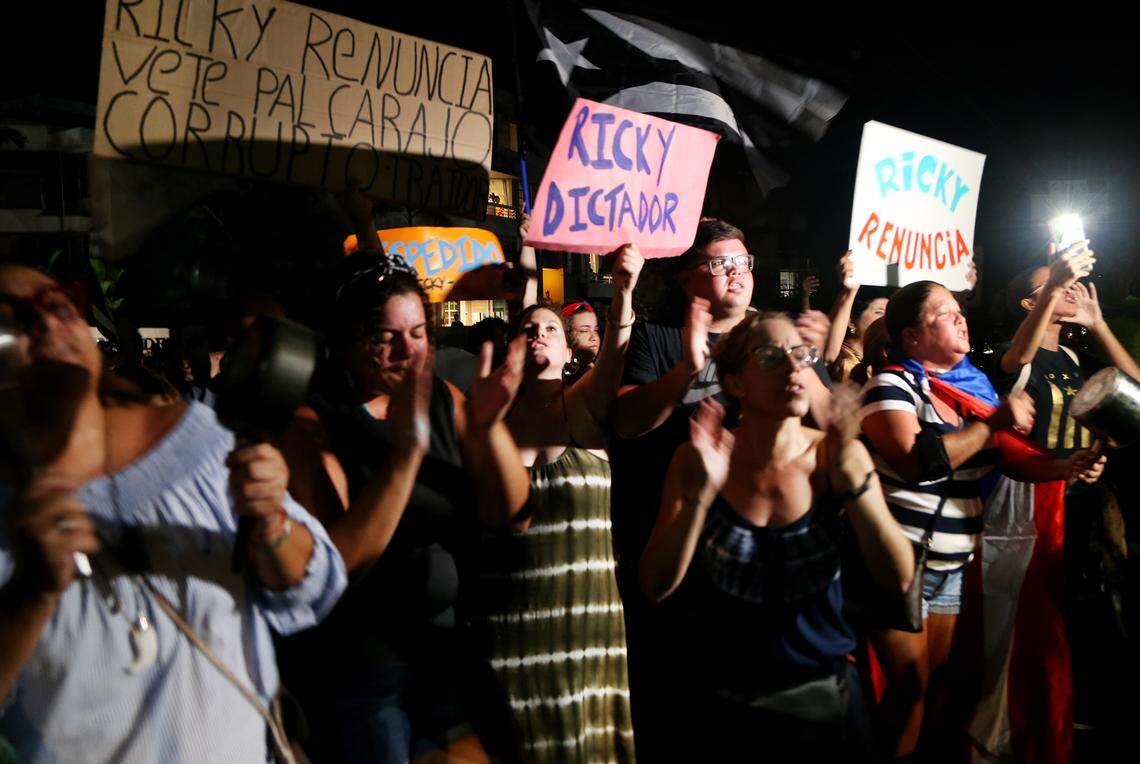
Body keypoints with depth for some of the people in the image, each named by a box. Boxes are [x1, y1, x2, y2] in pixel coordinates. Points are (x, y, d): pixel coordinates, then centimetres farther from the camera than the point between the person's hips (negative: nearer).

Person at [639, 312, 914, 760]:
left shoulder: (834, 456, -11)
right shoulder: (698, 460, -11)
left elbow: (898, 580, -18)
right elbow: (656, 586, -17)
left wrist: (852, 477, -29)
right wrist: (700, 495, -30)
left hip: (823, 691, 1)